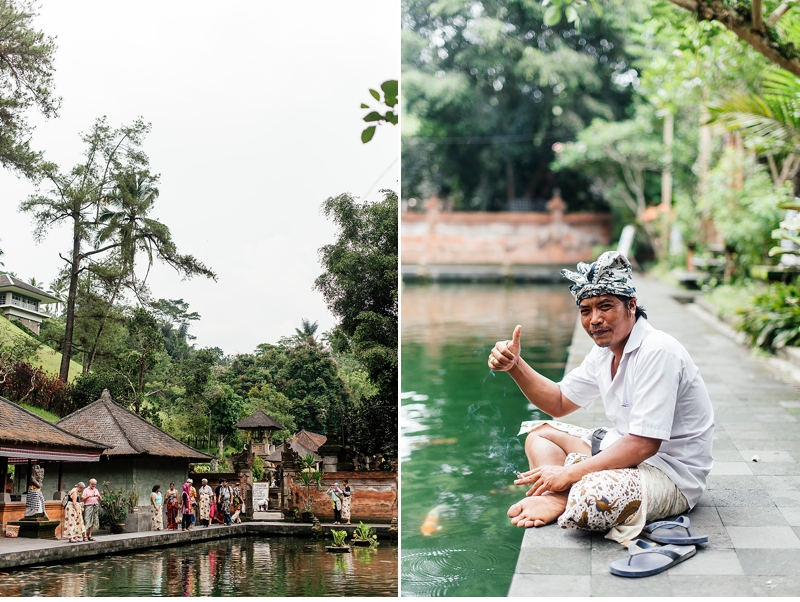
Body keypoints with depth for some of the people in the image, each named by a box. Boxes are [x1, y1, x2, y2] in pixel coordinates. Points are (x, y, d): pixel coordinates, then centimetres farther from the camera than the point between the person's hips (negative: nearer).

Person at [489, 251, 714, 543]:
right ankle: (557, 498, -14)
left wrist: (569, 472, -25)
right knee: (539, 432, 12)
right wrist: (515, 365, 2)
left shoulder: (657, 352, -22)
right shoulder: (605, 351, 7)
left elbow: (644, 443, -27)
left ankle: (561, 501, -6)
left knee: (591, 497, -39)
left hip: (670, 473, -10)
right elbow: (559, 402, 19)